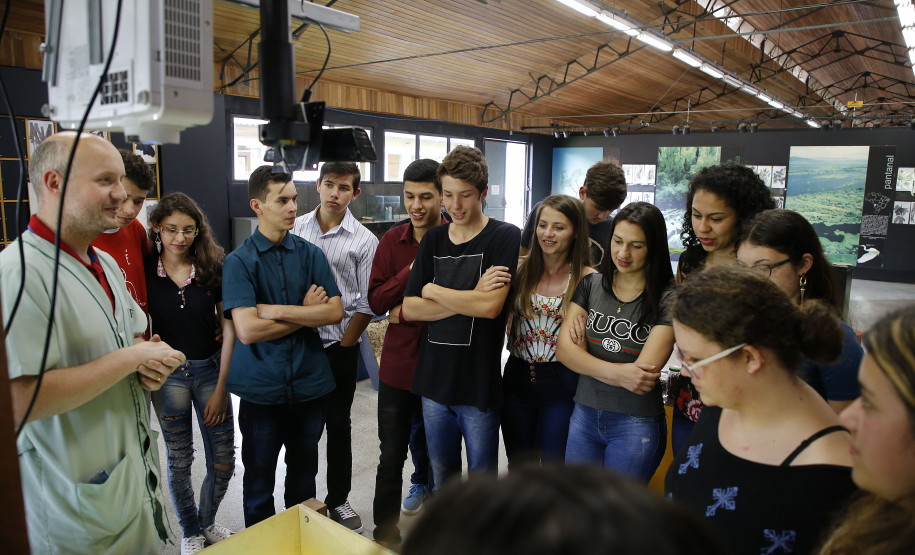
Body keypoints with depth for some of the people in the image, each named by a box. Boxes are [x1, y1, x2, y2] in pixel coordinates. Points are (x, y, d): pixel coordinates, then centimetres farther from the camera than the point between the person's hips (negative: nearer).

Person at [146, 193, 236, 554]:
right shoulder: (145, 271, -4)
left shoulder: (214, 267, -5)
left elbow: (228, 327, -3)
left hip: (210, 369, 1)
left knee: (223, 461, 6)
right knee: (179, 462, 13)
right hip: (167, 375, 0)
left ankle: (207, 521, 35)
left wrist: (220, 389, -4)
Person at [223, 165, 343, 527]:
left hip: (310, 384, 3)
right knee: (259, 482, 15)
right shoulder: (239, 261, -8)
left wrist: (279, 310, -17)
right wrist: (307, 312, -11)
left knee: (304, 475, 20)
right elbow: (247, 330, -19)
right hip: (261, 389, -3)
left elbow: (335, 312, -8)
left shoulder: (310, 254, 2)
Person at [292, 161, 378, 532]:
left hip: (339, 346, -2)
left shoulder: (364, 241, -4)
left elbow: (366, 304, -4)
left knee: (338, 424, 10)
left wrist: (343, 344, -7)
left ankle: (338, 500, 28)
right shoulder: (295, 229, 2)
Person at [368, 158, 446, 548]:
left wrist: (408, 311, -15)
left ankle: (426, 485, 47)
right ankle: (385, 536, 31)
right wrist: (414, 267, -18)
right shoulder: (392, 241, 0)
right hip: (399, 365, 3)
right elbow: (375, 301, -6)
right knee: (391, 457, 13)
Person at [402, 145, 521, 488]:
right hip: (434, 380, 5)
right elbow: (409, 310, -1)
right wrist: (470, 299, -13)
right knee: (442, 477, 19)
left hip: (479, 383, -4)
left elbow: (491, 306, -20)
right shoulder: (433, 239, 7)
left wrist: (432, 290, -7)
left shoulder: (505, 237, -7)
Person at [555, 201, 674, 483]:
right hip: (584, 415, 4)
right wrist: (616, 373, -20)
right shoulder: (591, 285, 3)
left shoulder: (667, 299, -10)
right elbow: (563, 350, -6)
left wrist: (588, 361, -8)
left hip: (636, 425, -4)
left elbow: (645, 372, -16)